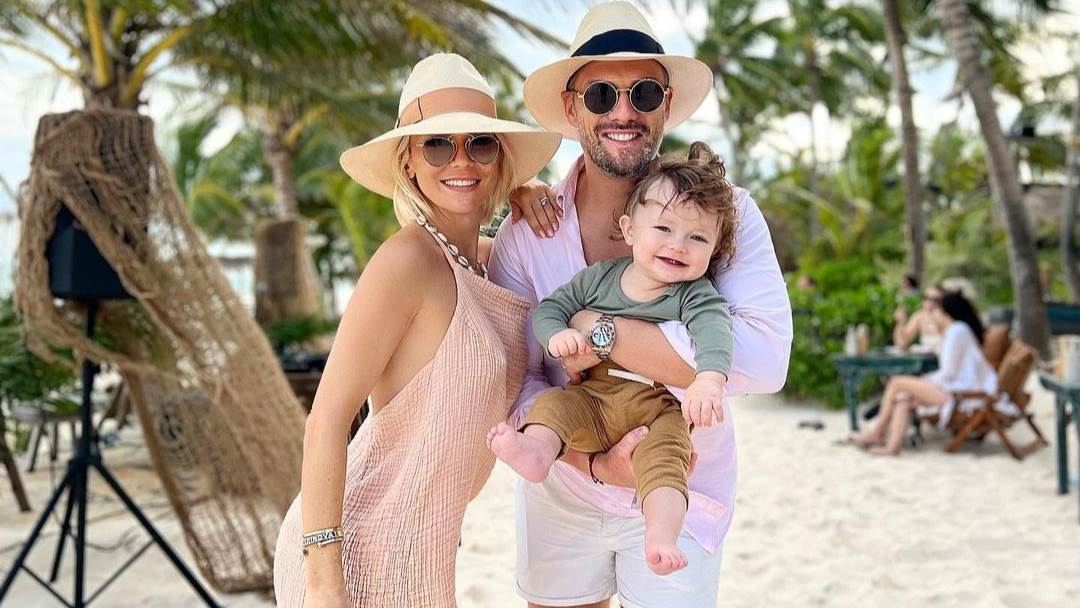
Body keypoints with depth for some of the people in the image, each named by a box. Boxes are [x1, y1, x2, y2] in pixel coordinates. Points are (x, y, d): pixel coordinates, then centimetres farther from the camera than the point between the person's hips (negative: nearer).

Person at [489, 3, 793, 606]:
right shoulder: (526, 235, -11)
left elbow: (764, 359, -30)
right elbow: (513, 380, -11)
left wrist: (600, 332, -29)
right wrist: (595, 463, -27)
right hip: (561, 495, 2)